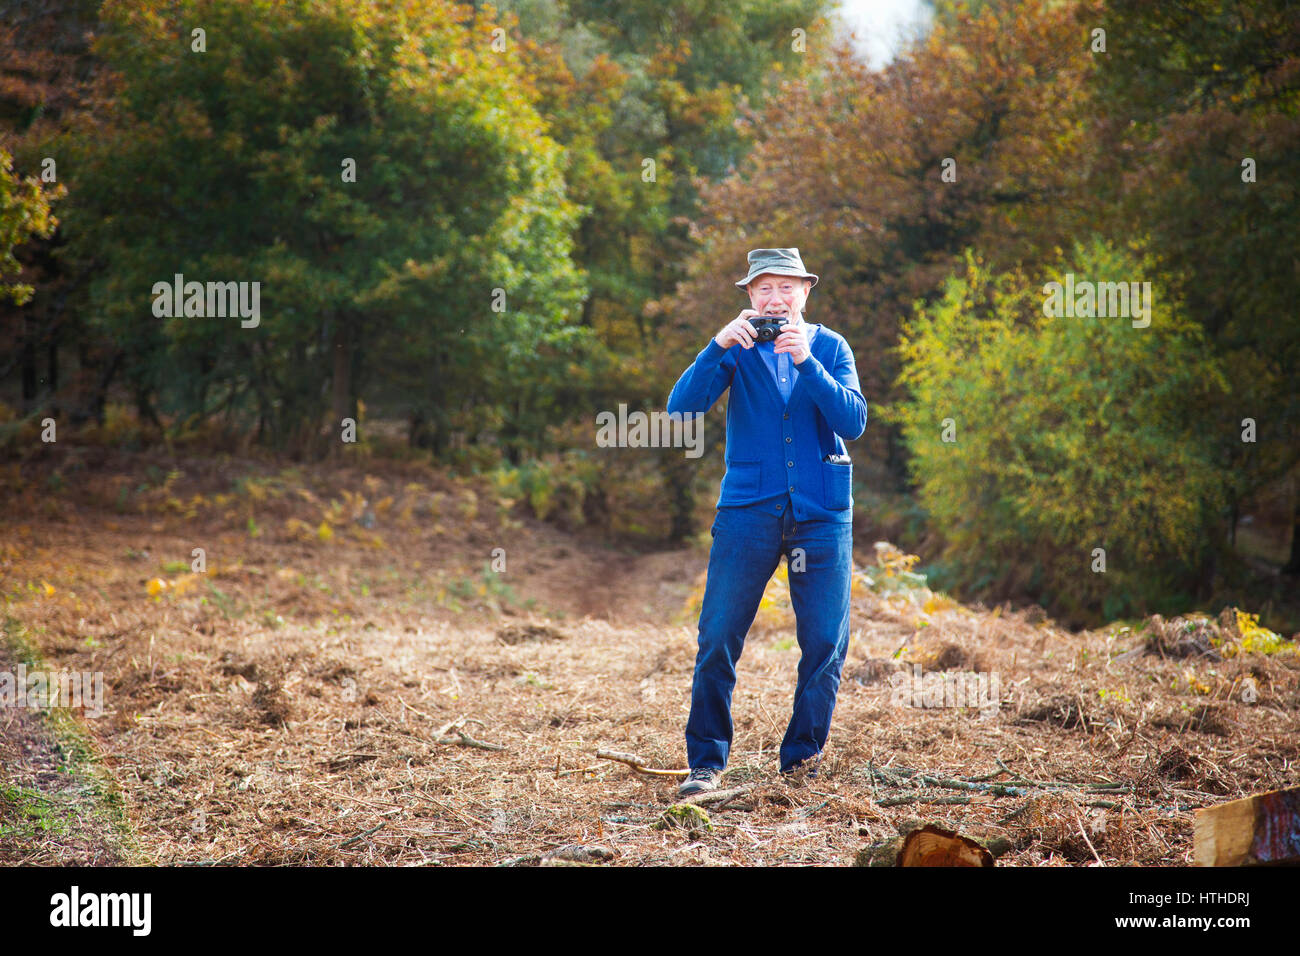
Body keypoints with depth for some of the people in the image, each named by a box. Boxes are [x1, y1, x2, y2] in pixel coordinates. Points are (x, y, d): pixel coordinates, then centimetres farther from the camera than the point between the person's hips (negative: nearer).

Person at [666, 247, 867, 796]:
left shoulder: (829, 347, 7)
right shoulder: (738, 348, 5)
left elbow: (853, 422, -8)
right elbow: (681, 409, -8)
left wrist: (806, 361, -17)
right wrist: (718, 348, -20)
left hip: (821, 511, 1)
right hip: (748, 508, -1)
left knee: (825, 643, 0)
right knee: (718, 638, -6)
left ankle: (803, 757, 14)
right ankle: (706, 761, 4)